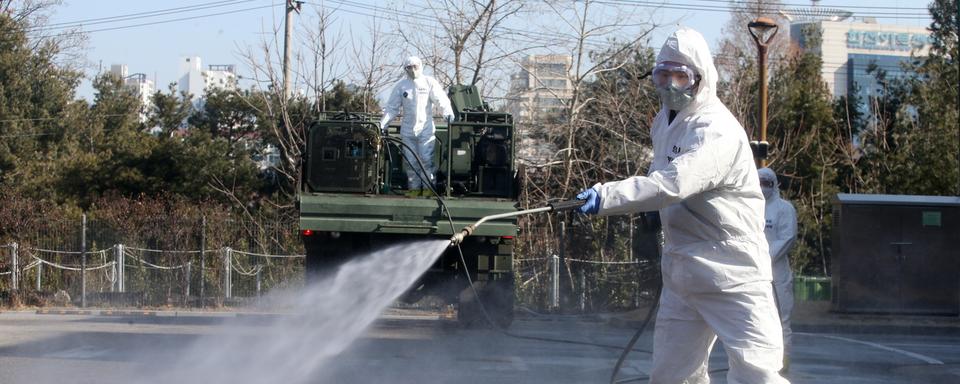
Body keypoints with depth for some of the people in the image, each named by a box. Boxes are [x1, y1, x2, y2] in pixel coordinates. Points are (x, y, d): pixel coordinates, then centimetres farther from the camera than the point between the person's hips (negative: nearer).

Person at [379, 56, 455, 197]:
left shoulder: (430, 83, 1)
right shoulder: (400, 86, 6)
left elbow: (441, 99, -5)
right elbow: (392, 107, 9)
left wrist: (447, 112, -24)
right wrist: (383, 123, 0)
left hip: (426, 128, -3)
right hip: (407, 130, 3)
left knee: (427, 159, -9)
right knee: (410, 161, 4)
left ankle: (428, 187, -1)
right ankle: (414, 187, 13)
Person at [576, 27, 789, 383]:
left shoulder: (717, 130, -20)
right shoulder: (665, 121, 9)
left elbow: (675, 182, -36)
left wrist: (607, 195, -43)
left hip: (733, 273, -8)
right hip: (682, 273, 8)